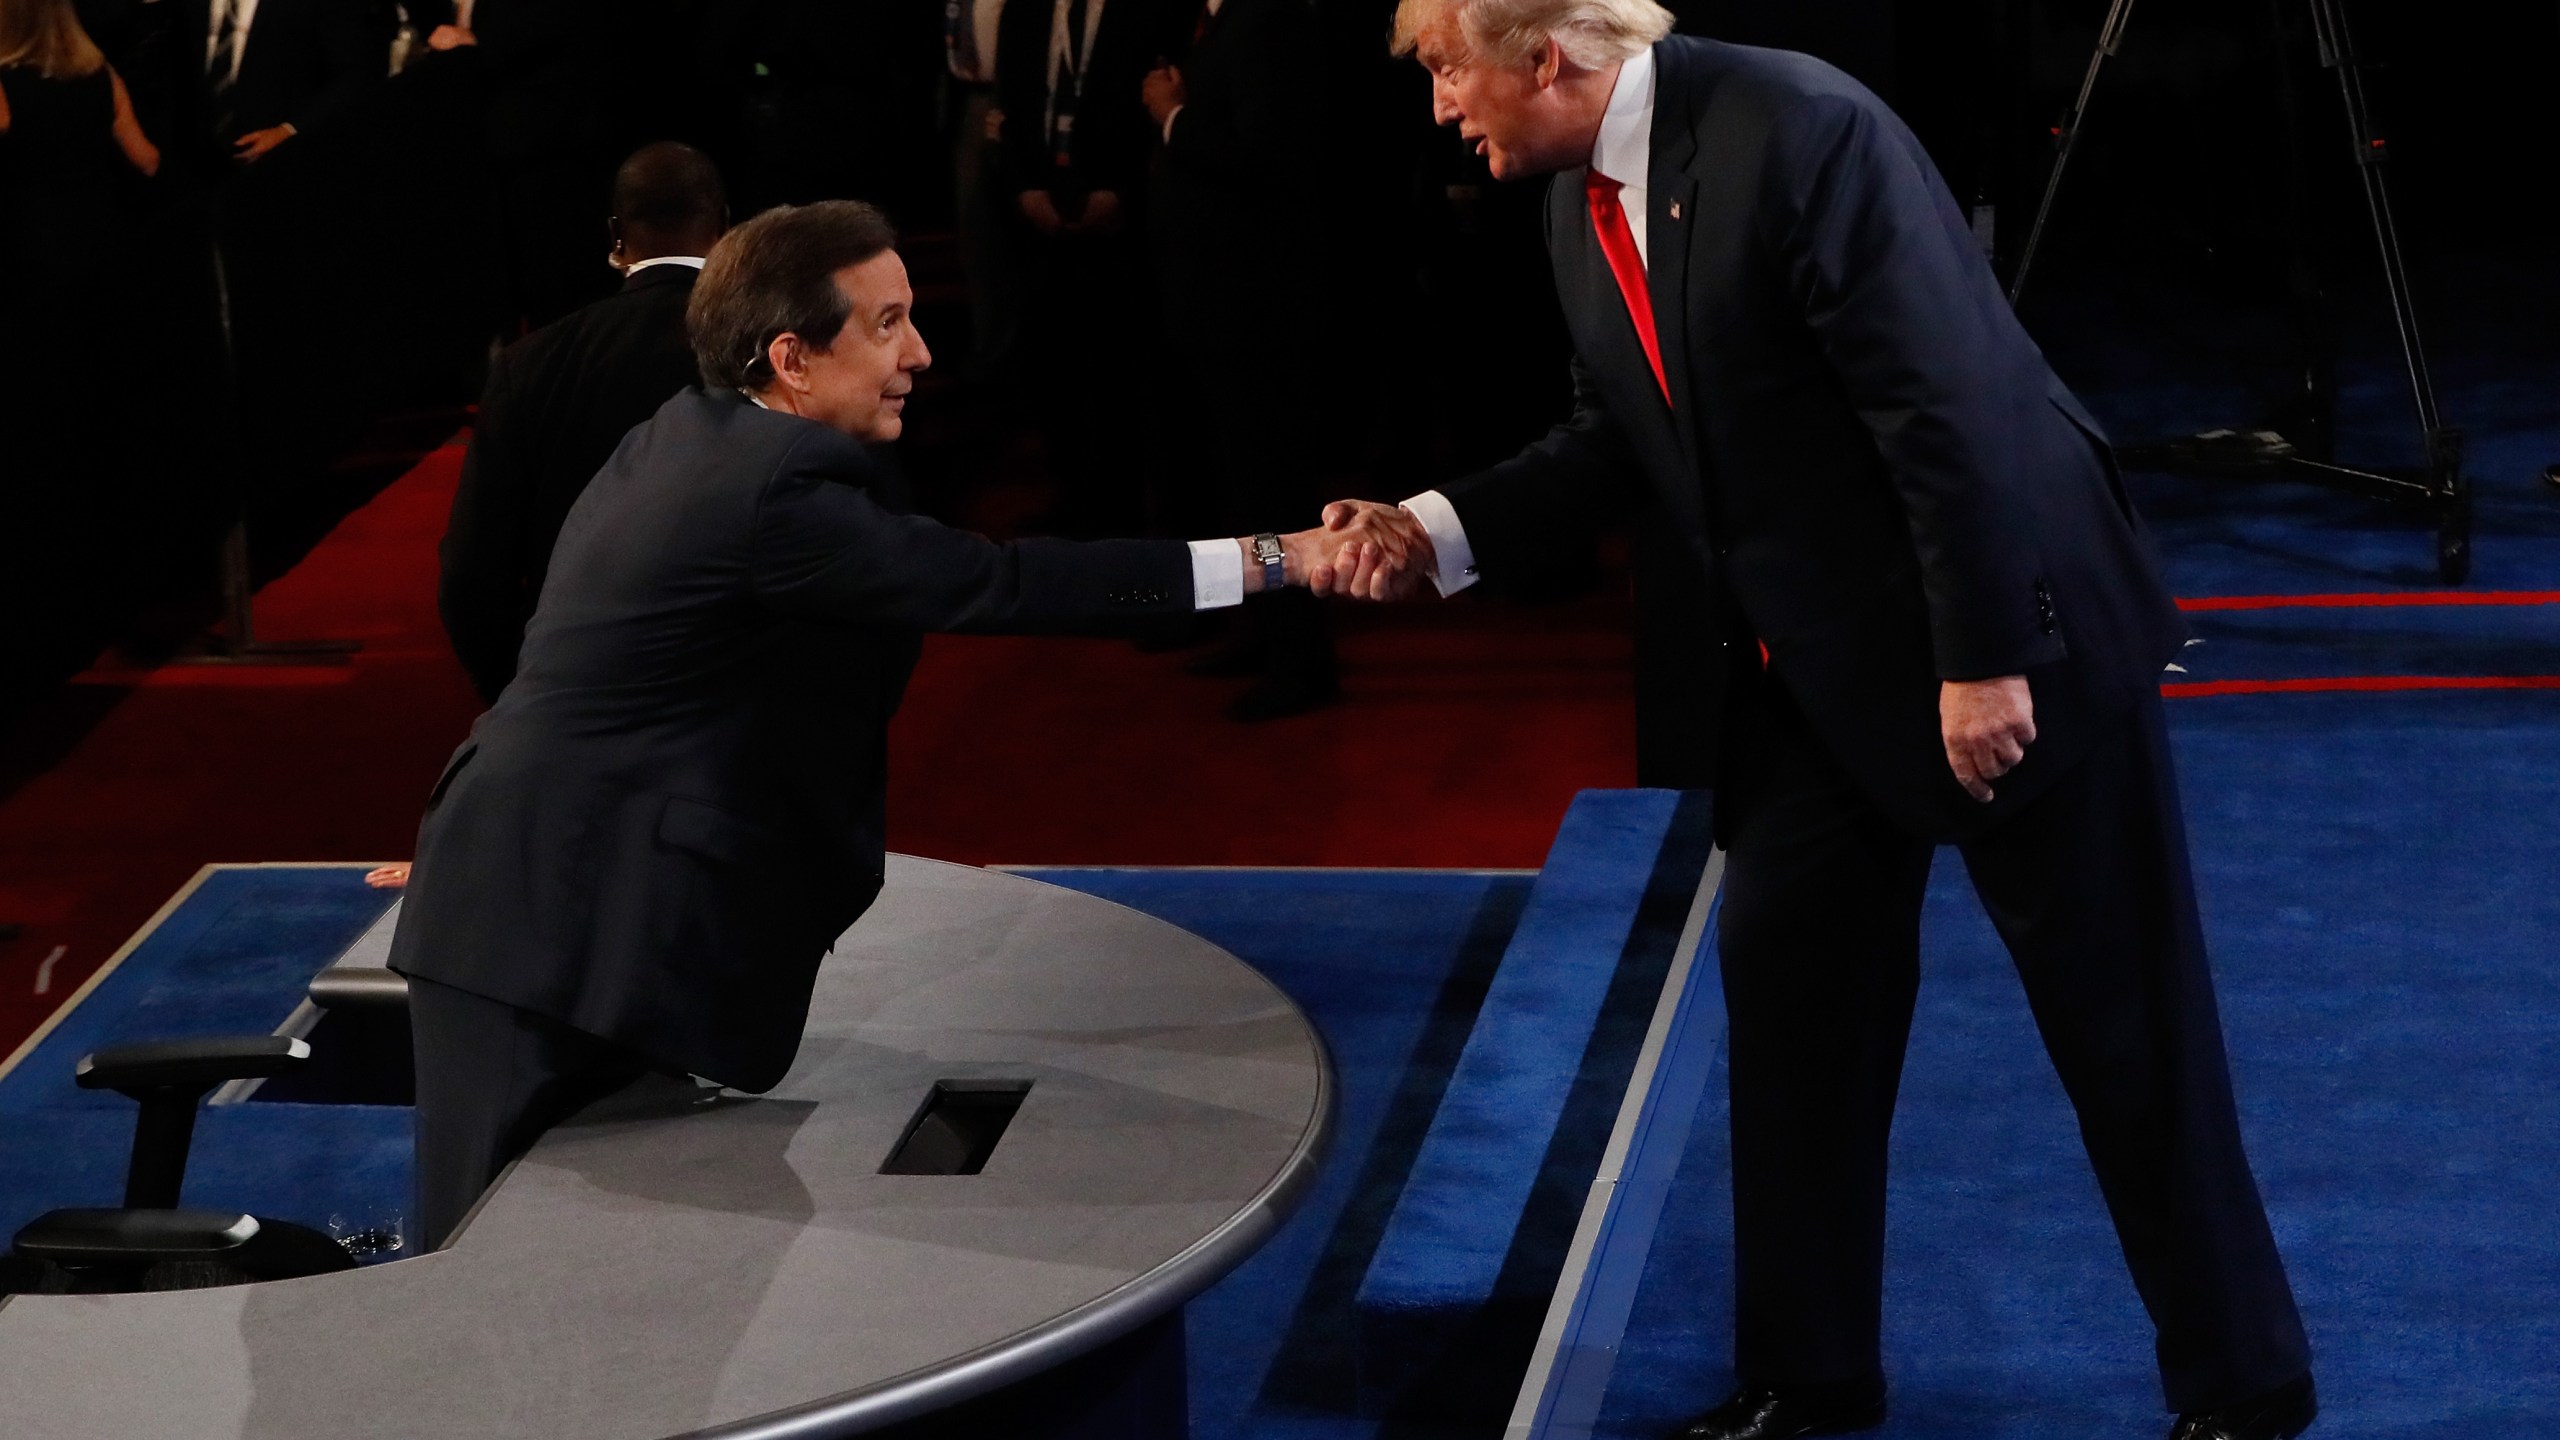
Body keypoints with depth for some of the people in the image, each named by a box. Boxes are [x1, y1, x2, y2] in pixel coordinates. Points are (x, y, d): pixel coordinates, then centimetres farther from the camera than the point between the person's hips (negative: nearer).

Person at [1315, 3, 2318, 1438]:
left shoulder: (1797, 134, -24)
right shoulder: (1583, 204, 4)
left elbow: (1947, 404, -25)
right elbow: (1621, 439, 14)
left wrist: (1985, 661, -23)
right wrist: (1439, 530, 2)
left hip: (2010, 636, -9)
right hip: (1813, 666, 9)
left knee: (2124, 1021, 2)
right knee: (1790, 995, 12)